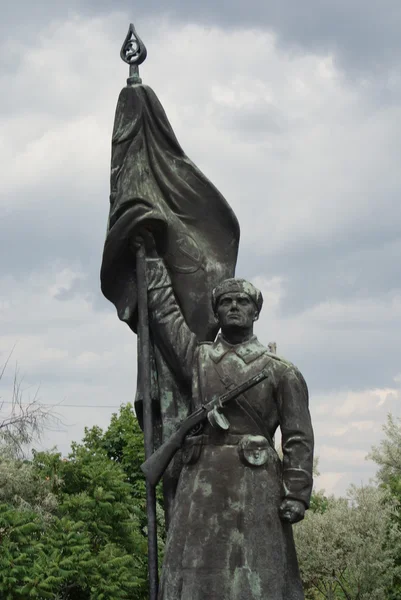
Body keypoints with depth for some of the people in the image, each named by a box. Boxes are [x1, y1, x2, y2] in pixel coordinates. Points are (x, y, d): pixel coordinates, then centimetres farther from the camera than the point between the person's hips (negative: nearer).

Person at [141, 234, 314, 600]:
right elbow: (164, 309, 22)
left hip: (256, 482, -2)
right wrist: (153, 254, 27)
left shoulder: (281, 372, 9)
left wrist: (297, 494, -8)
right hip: (201, 481, 3)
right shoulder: (197, 357, 18)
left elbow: (299, 438, 3)